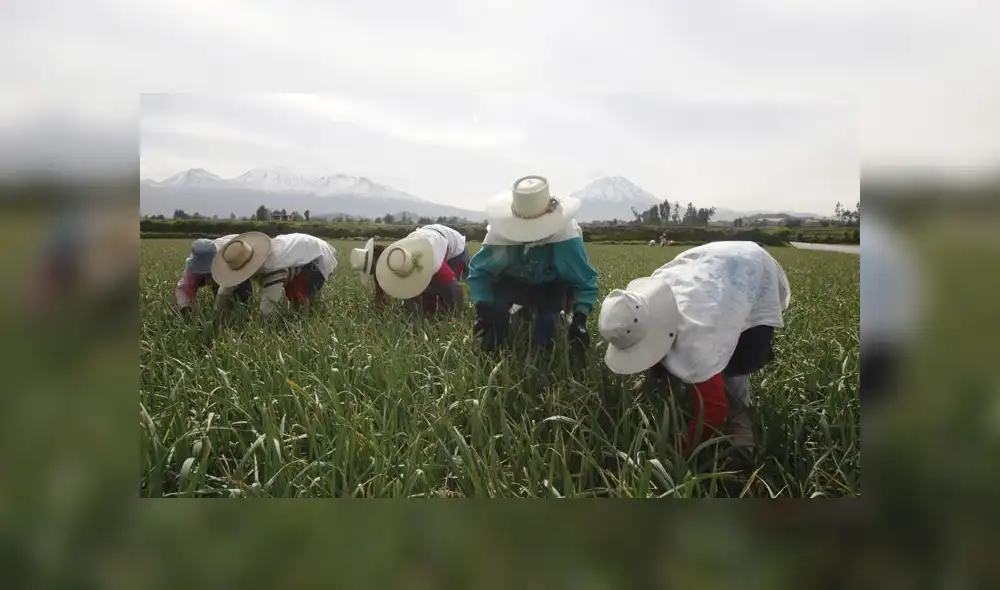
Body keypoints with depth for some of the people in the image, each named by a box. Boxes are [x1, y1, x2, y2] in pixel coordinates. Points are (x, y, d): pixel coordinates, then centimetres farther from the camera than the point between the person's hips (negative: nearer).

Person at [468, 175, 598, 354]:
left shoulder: (565, 236, -35)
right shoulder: (501, 234, -31)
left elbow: (585, 281, -28)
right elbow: (479, 271, -21)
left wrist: (579, 319, -41)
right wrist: (482, 311, -34)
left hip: (551, 287, -2)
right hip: (514, 283, 2)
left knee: (543, 338, -21)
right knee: (493, 289, -30)